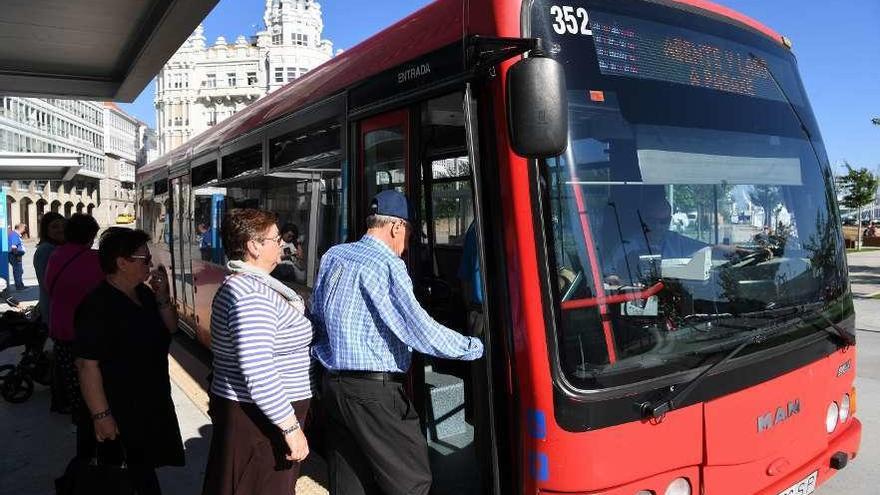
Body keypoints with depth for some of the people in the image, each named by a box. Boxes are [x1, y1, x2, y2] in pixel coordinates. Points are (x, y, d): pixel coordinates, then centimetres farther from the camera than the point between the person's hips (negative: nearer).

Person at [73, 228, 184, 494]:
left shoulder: (144, 294, 4)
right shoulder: (97, 305, -23)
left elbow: (171, 329, 11)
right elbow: (88, 365, -25)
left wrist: (162, 297, -6)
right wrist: (100, 415, -25)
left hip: (152, 406, 8)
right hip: (118, 417, -8)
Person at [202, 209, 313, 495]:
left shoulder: (243, 284, 11)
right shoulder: (251, 294, -23)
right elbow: (259, 373, -29)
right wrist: (292, 428, -24)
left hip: (244, 412, 10)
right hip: (258, 420, -10)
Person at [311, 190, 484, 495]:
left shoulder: (332, 256, 9)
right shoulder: (387, 264, -13)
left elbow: (317, 317, 15)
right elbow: (420, 330, -17)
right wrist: (476, 347, -8)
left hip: (333, 384, 8)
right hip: (374, 392, -8)